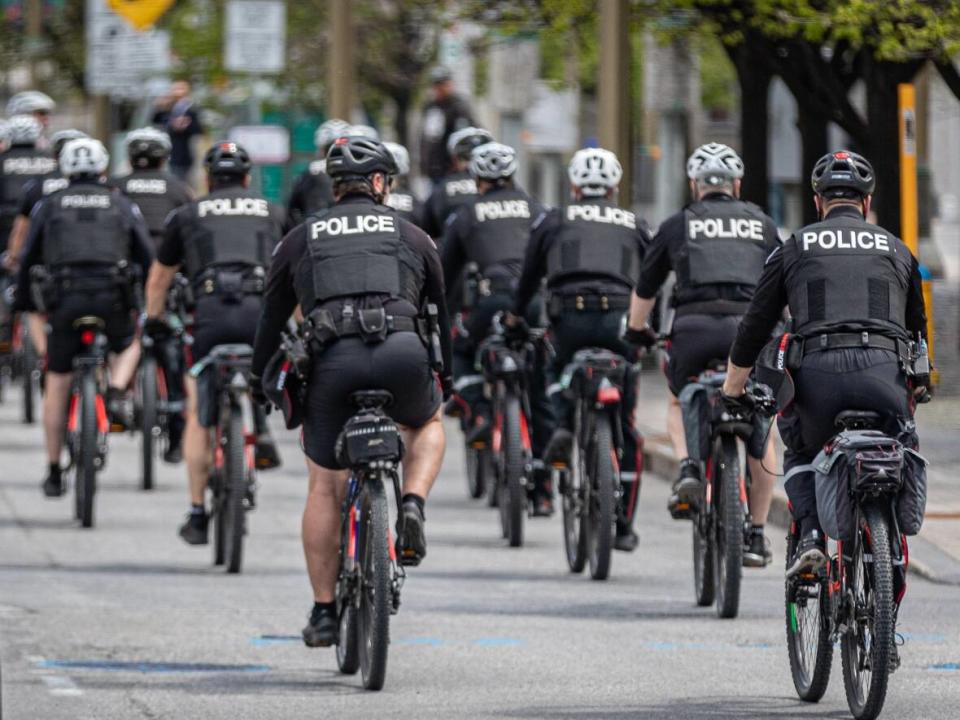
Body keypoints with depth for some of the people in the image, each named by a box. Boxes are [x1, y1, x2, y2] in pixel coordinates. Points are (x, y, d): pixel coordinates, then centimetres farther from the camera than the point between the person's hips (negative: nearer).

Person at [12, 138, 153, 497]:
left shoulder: (49, 205, 14)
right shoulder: (122, 205, 15)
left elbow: (28, 259, 13)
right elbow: (148, 259, 12)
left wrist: (22, 303, 24)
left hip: (65, 296, 0)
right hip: (113, 297, 0)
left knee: (57, 386, 11)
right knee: (128, 346, 31)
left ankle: (54, 473, 12)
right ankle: (116, 393, 0)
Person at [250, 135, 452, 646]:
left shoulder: (300, 240, 24)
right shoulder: (413, 238, 24)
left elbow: (271, 320, 26)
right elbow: (440, 317, 32)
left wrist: (259, 384, 37)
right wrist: (445, 383, 45)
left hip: (331, 361, 0)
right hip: (401, 355, 0)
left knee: (325, 486, 13)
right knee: (427, 423, 32)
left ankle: (324, 611, 13)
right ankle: (413, 506, 5)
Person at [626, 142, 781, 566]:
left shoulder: (677, 225, 19)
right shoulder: (762, 225, 22)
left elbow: (644, 292, 28)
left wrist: (636, 332, 46)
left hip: (693, 328, 0)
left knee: (679, 404, 29)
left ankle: (688, 467, 0)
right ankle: (756, 536, 16)